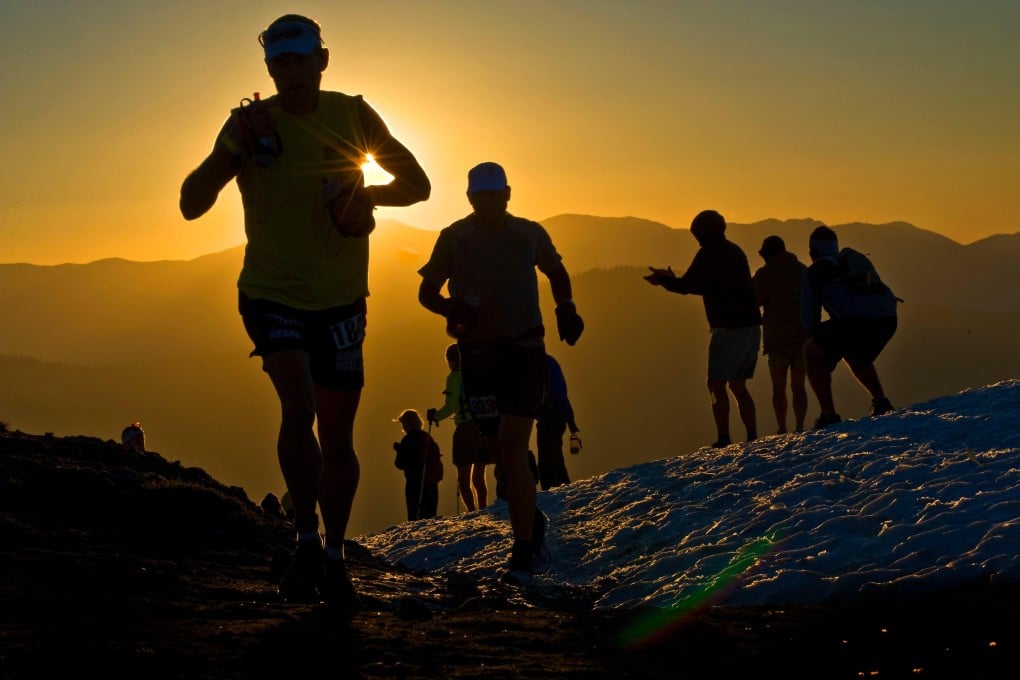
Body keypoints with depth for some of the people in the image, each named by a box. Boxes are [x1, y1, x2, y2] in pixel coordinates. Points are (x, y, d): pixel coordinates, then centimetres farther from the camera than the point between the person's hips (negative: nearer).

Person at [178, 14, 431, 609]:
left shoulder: (352, 115, -3)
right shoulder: (251, 123, -8)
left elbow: (418, 185, 5)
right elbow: (192, 206, -12)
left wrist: (369, 193, -16)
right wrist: (231, 153, -29)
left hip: (340, 298, 2)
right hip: (272, 294, -2)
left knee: (336, 436, 7)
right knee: (299, 408, -24)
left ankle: (334, 556, 25)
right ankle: (307, 540, -6)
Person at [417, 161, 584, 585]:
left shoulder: (530, 234, 4)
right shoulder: (453, 238, 1)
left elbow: (556, 272, 23)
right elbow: (426, 292, 5)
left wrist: (566, 308, 5)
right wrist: (451, 308, -16)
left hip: (524, 351, -2)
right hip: (477, 355, 2)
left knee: (513, 454, -13)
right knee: (503, 457, 8)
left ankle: (524, 553, -10)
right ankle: (533, 525, 33)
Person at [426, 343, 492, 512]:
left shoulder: (455, 377, -5)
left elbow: (451, 407, -13)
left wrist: (435, 416, 3)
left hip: (467, 428, -6)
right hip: (484, 428, 6)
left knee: (463, 480, -3)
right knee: (478, 478, 16)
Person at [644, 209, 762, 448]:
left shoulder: (708, 254, -8)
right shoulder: (735, 252, 18)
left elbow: (687, 286, -8)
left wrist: (662, 280, 10)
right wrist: (672, 280, 31)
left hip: (729, 328, -8)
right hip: (751, 327, 8)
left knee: (717, 384, -5)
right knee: (738, 386, 13)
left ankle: (723, 440, -13)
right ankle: (752, 438, 8)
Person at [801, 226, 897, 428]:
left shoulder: (814, 272, 19)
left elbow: (809, 316, 19)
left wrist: (827, 351, 35)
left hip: (855, 319, -6)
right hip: (888, 318, 6)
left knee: (811, 353, 15)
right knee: (855, 356, 36)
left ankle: (829, 415, 3)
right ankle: (881, 402, 21)